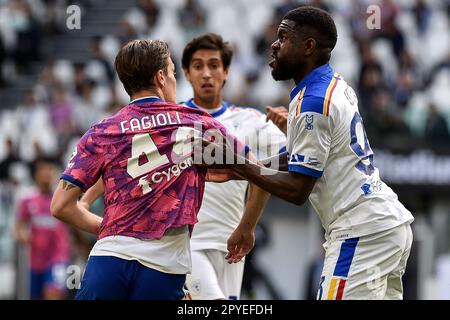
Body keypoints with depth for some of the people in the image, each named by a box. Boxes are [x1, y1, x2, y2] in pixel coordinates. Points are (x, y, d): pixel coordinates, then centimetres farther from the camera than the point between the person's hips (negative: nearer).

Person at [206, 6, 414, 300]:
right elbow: (307, 157, 20)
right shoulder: (338, 86, 13)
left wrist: (233, 163, -10)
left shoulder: (312, 104, -15)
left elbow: (297, 191, -14)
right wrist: (237, 168, 13)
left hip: (363, 232, -10)